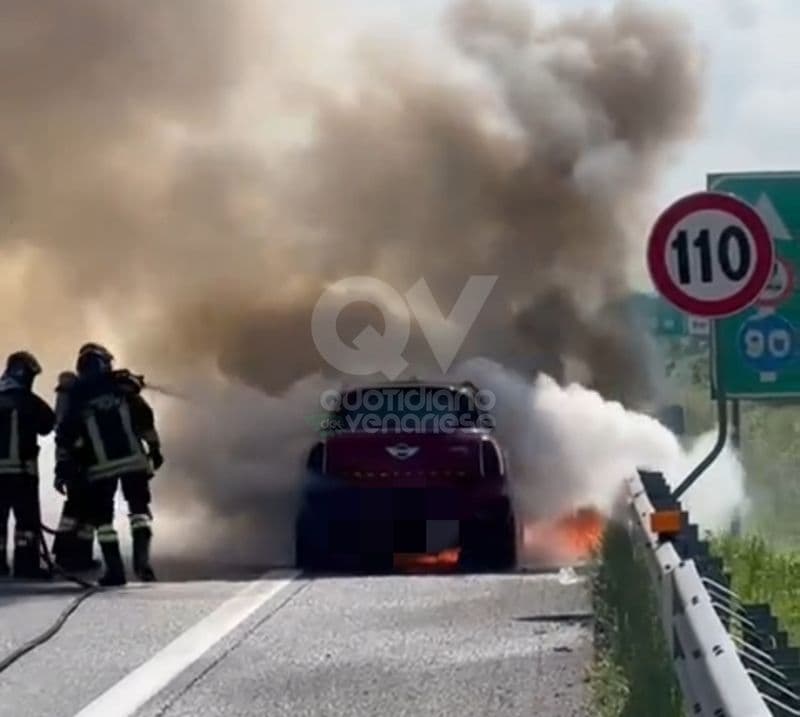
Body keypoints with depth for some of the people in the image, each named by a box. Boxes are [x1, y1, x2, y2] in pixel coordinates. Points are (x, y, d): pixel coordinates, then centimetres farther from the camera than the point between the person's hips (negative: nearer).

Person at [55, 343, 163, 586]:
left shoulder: (76, 396, 5)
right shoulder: (123, 386, 5)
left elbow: (65, 433, 3)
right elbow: (145, 420, 3)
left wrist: (63, 465, 8)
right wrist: (154, 448, 12)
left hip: (99, 467, 0)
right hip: (133, 459, 0)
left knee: (102, 516, 9)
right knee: (139, 508, 9)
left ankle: (114, 570, 3)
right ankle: (142, 559, -8)